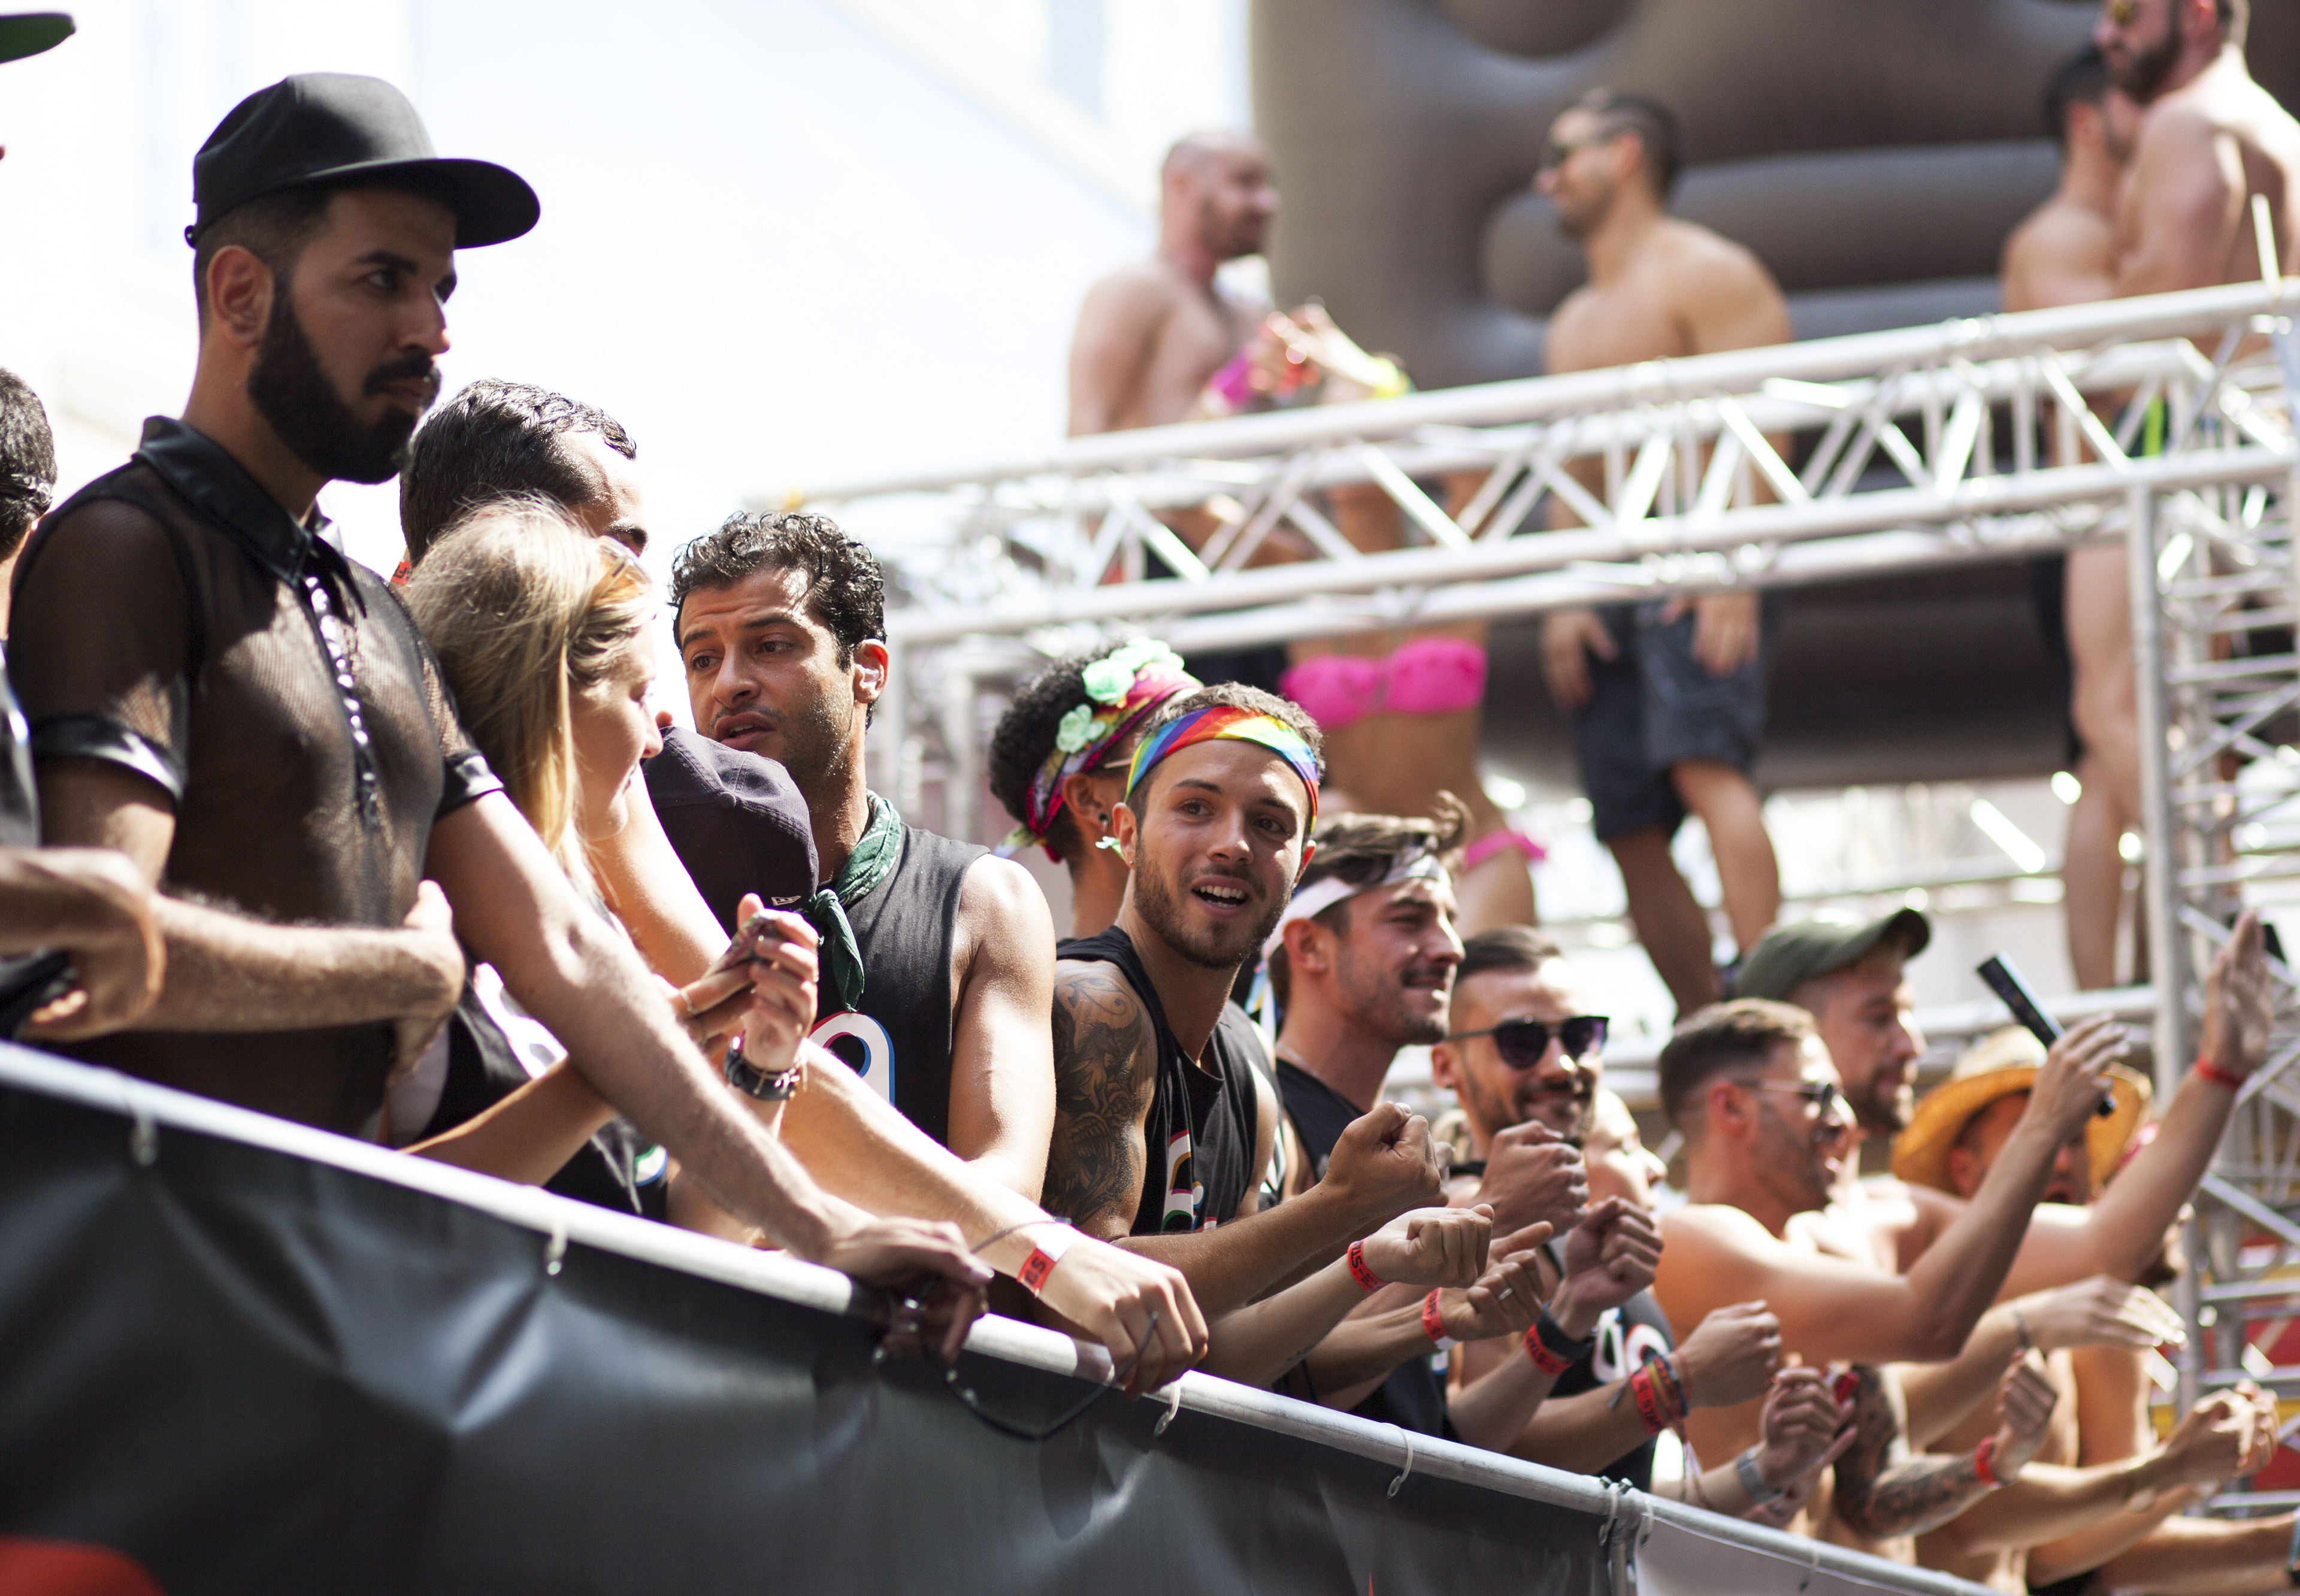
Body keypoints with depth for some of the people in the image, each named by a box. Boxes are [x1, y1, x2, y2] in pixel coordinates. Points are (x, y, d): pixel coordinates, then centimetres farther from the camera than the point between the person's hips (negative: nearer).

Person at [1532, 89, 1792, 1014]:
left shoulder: (1707, 275, 0)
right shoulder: (1574, 324, 25)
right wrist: (1564, 600, 5)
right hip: (1608, 591, 8)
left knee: (1707, 767, -25)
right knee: (1630, 828, 2)